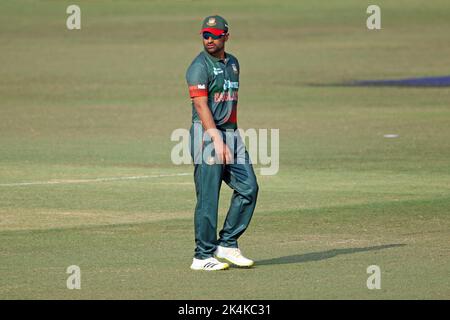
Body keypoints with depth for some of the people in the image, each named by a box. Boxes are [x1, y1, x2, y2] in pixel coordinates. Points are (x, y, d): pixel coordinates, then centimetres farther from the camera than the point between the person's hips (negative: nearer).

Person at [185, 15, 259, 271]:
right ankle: (203, 256, -3)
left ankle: (227, 245, 10)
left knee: (249, 188, 1)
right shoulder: (200, 67, -9)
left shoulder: (232, 63, 16)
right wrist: (217, 139, -27)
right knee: (208, 197, -7)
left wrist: (233, 133, 19)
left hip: (231, 133, 8)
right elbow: (201, 105, -18)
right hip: (207, 134, -8)